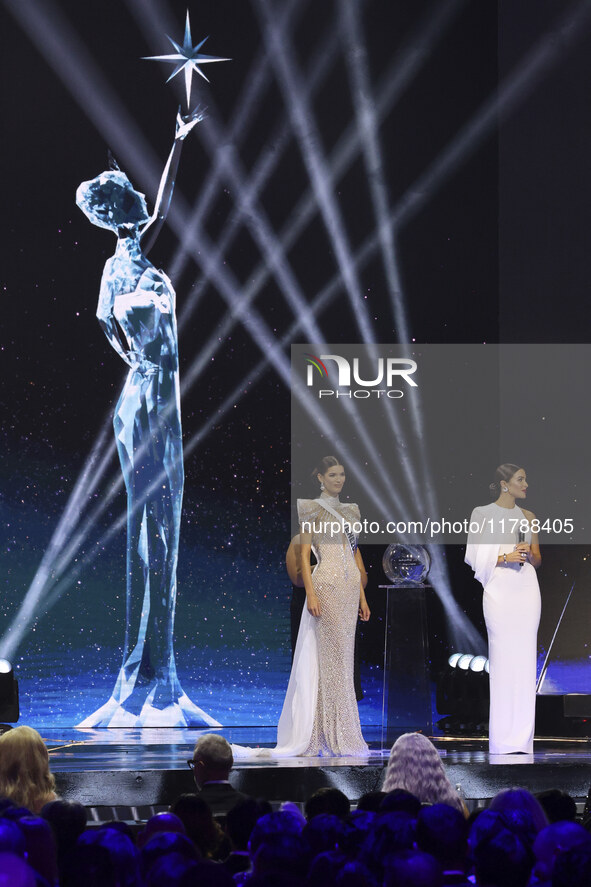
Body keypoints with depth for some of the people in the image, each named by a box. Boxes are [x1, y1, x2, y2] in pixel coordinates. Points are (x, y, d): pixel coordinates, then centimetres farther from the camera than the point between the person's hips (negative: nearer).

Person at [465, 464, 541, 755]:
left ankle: (522, 737, 1)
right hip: (499, 589, -4)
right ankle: (501, 738, -6)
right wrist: (506, 557, -12)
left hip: (526, 588, 4)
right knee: (501, 657, -8)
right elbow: (477, 557, 0)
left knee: (524, 657, -1)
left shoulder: (527, 517, 15)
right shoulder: (482, 513, 4)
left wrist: (529, 554, -3)